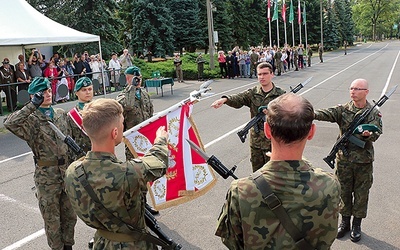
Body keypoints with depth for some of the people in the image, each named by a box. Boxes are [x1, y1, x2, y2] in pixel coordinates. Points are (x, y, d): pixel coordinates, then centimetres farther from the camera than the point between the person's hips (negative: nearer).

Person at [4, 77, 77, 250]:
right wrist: (33, 105, -28)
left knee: (70, 215, 18)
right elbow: (9, 124, -32)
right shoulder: (31, 120, -10)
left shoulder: (61, 114, 6)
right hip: (46, 176, -5)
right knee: (52, 219, 11)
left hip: (67, 172, 5)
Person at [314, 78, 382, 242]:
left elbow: (376, 133, -16)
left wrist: (368, 134, -40)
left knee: (361, 193, 11)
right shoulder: (343, 110, -3)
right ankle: (345, 221, 32)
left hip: (363, 161, -1)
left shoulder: (374, 113, -5)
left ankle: (356, 224, 28)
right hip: (343, 159, 1)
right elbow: (326, 113, -19)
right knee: (344, 191, 14)